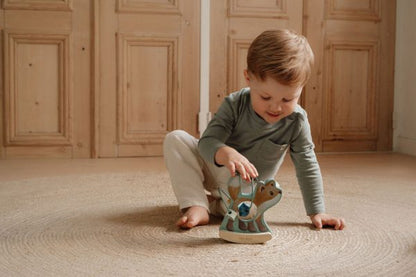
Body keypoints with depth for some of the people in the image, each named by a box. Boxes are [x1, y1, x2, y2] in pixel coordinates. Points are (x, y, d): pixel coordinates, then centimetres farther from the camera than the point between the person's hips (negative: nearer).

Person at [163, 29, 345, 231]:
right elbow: (207, 141, -30)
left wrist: (317, 212, -18)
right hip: (214, 168, 0)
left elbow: (307, 167, -14)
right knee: (175, 139, -23)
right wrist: (226, 153, -54)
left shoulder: (296, 122, -21)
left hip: (248, 186, 0)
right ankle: (196, 206, -26)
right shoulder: (234, 104, -23)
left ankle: (213, 203, -3)